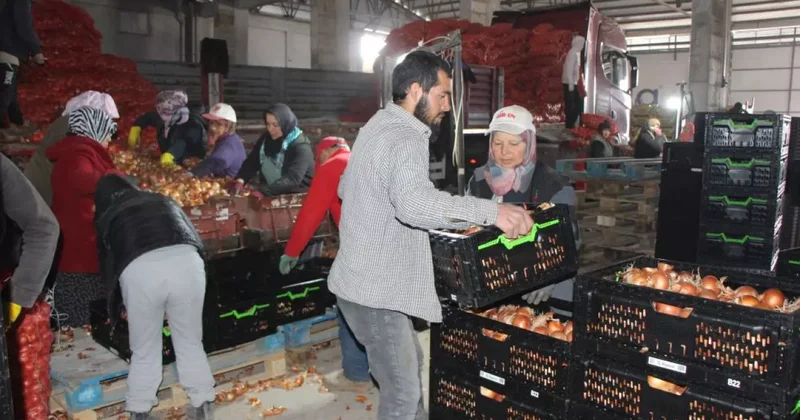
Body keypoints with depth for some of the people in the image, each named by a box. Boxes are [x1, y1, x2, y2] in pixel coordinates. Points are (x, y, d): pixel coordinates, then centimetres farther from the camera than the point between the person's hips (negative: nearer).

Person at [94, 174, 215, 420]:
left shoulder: (105, 218, 30)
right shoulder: (163, 201, 34)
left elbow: (107, 265, 33)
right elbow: (196, 239, 28)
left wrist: (112, 308, 46)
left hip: (138, 269, -1)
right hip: (185, 260, 1)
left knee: (144, 351, 17)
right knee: (191, 343, 17)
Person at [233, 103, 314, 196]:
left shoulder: (301, 146, -15)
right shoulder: (266, 139, 6)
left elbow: (292, 179, -26)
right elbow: (251, 162, 6)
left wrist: (262, 191, -36)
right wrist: (240, 180, -14)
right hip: (270, 195, 6)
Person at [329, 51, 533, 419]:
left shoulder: (380, 126, 12)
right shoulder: (403, 138, -22)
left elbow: (345, 188, 25)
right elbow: (415, 202, -43)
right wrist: (493, 212, -45)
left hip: (368, 281, 11)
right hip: (375, 290, -11)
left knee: (410, 364, 25)